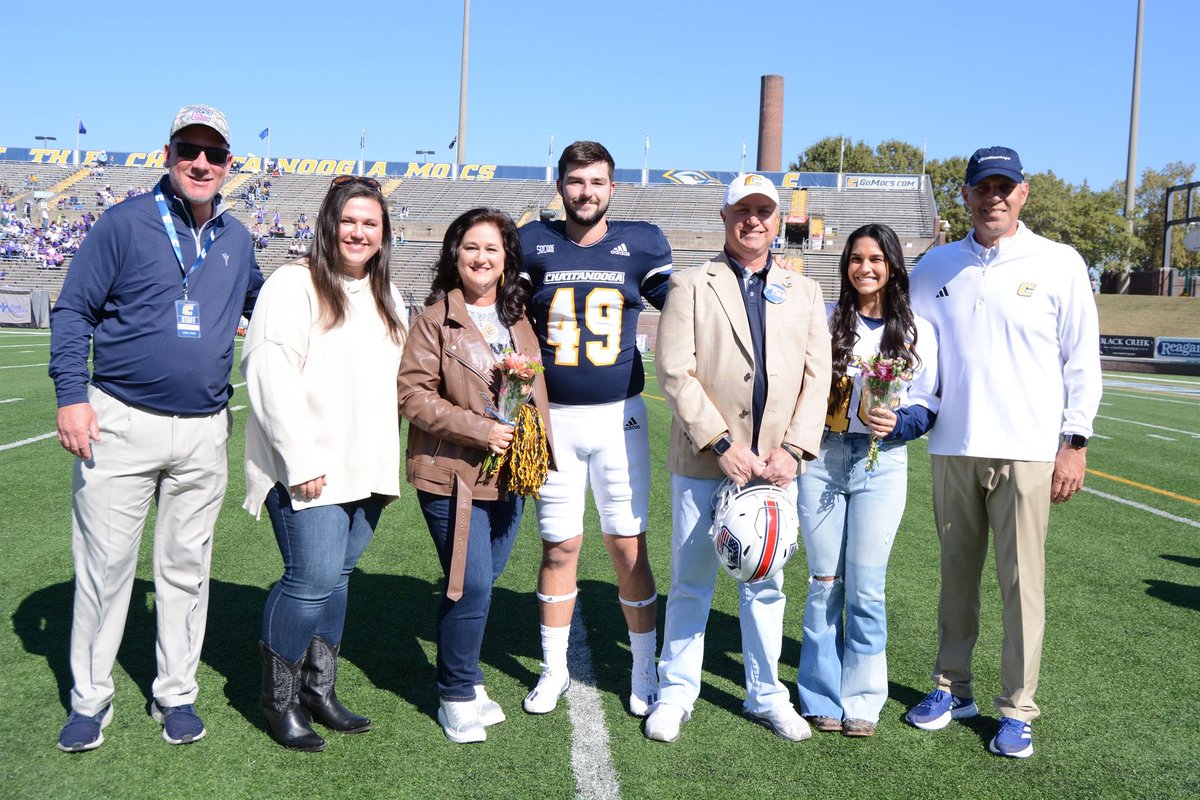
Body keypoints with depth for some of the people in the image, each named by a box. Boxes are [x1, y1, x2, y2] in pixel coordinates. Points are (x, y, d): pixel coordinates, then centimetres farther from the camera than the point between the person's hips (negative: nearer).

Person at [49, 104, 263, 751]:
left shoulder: (237, 238, 11)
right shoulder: (124, 224, -2)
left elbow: (263, 306, 29)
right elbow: (72, 310, -2)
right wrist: (71, 395, -11)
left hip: (204, 432, 4)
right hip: (121, 424, -3)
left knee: (186, 568, 10)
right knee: (104, 564, 1)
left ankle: (176, 694, 23)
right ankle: (90, 699, 17)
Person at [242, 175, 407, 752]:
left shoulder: (387, 297, 18)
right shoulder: (295, 284, -6)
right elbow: (269, 375, -13)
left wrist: (388, 458, 14)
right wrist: (301, 459, -17)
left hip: (366, 468, 7)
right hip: (310, 469, -7)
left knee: (337, 576, 11)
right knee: (313, 577, -9)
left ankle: (318, 689, 23)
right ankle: (278, 698, 9)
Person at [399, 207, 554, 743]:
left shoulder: (519, 320, 11)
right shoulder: (435, 320, -6)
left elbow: (536, 392, 22)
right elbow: (412, 393, -11)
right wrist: (478, 429, -18)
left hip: (509, 477, 6)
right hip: (453, 477, -5)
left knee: (482, 583, 14)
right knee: (472, 586, -8)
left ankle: (464, 679, 32)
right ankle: (457, 696, 12)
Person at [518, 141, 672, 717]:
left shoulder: (640, 244, 3)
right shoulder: (533, 244, 2)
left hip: (619, 416, 0)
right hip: (552, 417, 0)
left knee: (629, 546, 3)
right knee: (559, 546, 7)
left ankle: (645, 671, 18)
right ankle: (554, 669, 23)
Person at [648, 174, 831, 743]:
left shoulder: (804, 293, 12)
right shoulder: (691, 286, 2)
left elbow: (817, 377, 5)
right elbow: (674, 373, -7)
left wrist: (791, 450, -7)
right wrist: (722, 445, -14)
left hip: (775, 465, 3)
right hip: (703, 462, -2)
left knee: (765, 585, 13)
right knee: (691, 583, 7)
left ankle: (765, 694, 27)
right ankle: (676, 693, 22)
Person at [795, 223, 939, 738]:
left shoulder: (917, 331, 4)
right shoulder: (825, 320, 5)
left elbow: (927, 405, 5)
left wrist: (896, 423, -15)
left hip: (881, 463, -1)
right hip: (822, 458, 1)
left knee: (865, 587, -1)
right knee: (824, 583, 6)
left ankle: (861, 700, 14)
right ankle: (821, 697, 17)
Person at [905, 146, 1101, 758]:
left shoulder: (1058, 264, 2)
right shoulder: (936, 267, 9)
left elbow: (1082, 359, 3)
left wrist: (1075, 441, -3)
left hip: (1027, 452, -2)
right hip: (952, 449, 3)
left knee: (1022, 582, 0)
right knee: (956, 573, 11)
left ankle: (1016, 709, 12)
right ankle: (952, 687, 25)